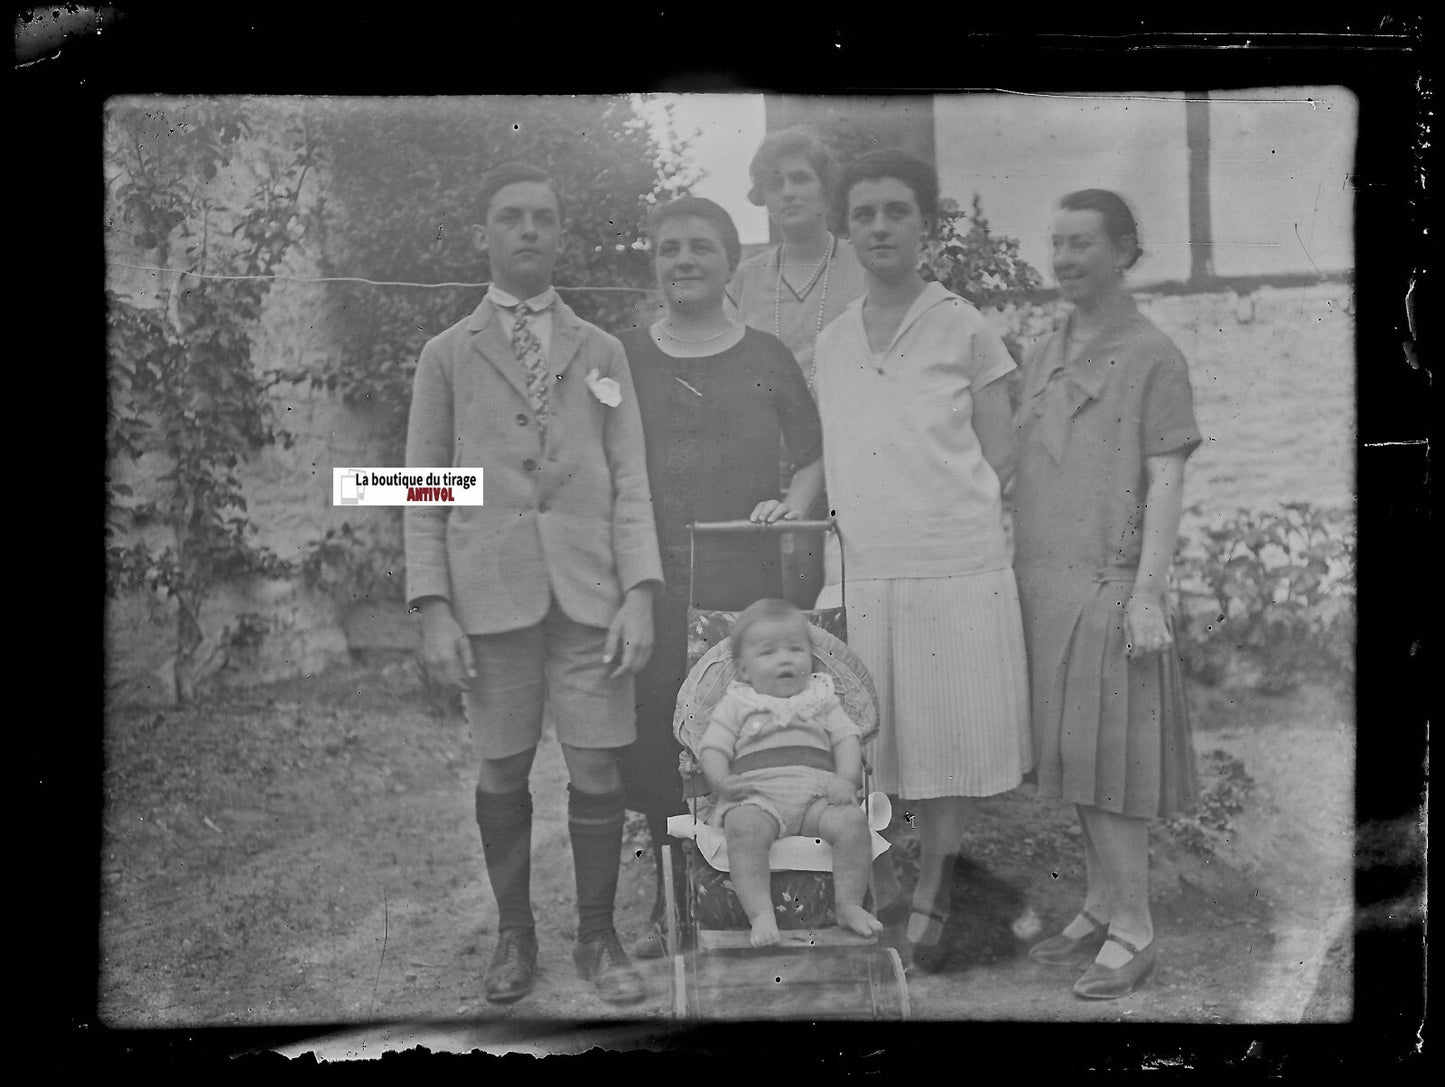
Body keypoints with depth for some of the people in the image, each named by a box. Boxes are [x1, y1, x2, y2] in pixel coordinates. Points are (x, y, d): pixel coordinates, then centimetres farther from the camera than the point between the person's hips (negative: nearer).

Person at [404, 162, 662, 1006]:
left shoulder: (602, 352, 12)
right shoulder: (448, 356, 9)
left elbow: (631, 482, 7)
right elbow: (425, 489, 6)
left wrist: (640, 591, -5)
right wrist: (434, 608, -4)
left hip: (590, 590, 1)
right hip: (490, 593, 0)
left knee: (598, 767, 0)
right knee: (503, 770, 6)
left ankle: (598, 937, 16)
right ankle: (515, 933, 23)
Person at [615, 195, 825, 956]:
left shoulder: (767, 358, 8)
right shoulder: (624, 359, 9)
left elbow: (816, 450, 13)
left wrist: (795, 499, -8)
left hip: (750, 583, 0)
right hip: (652, 586, 1)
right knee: (654, 744, 2)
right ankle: (671, 902, 20)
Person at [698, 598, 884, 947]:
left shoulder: (821, 696, 23)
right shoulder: (737, 702, 19)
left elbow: (846, 739, 15)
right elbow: (713, 747, 10)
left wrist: (847, 780, -4)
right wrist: (722, 780, -11)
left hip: (817, 791, 2)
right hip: (757, 793, -1)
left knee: (852, 820, -28)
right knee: (744, 826, -36)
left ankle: (849, 904, -16)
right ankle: (760, 913, -35)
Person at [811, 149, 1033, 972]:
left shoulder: (965, 331, -2)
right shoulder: (831, 343, 11)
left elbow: (1001, 459, 1)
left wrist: (953, 516, -5)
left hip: (958, 570, -4)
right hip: (867, 576, 4)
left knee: (951, 740, 1)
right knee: (895, 744, 8)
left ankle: (930, 894, 15)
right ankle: (942, 887, 22)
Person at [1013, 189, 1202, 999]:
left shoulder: (1154, 357, -4)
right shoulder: (1045, 354, 15)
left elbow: (1166, 483, -9)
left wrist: (1148, 593, -15)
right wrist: (1014, 575, 12)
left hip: (1108, 584, -6)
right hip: (1043, 583, 6)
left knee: (1109, 759, -3)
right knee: (1073, 757, 11)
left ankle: (1133, 932, 7)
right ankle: (1101, 907, 23)